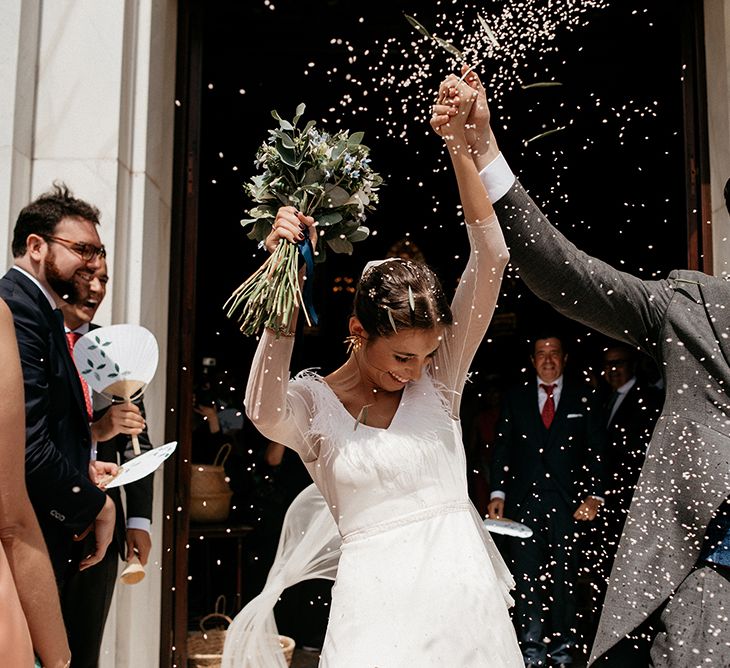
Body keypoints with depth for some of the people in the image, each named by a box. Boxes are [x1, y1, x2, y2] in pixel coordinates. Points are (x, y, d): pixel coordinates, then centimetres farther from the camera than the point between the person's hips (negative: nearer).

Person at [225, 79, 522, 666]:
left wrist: (459, 141, -10)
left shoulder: (438, 376, 2)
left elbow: (490, 258, -5)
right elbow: (264, 411, -27)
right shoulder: (311, 403, -2)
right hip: (376, 601, -2)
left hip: (464, 592, 2)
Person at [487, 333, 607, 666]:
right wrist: (498, 493, 0)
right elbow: (502, 449, 8)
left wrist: (594, 495, -6)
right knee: (525, 577, 0)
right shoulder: (515, 397, 8)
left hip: (567, 502, 0)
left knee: (564, 577, 5)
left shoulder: (583, 398, 6)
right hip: (523, 500, 1)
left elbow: (596, 451, 3)